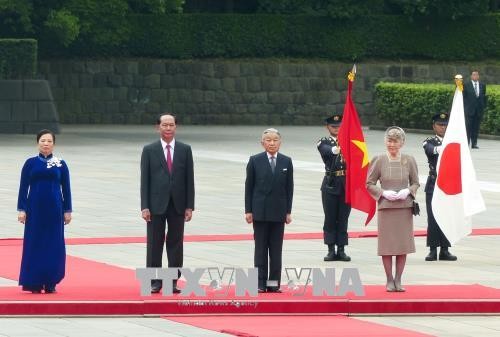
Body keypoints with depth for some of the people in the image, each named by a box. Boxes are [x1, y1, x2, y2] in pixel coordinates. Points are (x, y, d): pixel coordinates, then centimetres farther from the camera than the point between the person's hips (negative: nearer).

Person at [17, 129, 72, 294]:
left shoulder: (60, 164, 3)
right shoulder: (31, 163, 2)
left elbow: (66, 188, 6)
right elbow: (23, 187, 2)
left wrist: (67, 211, 2)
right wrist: (21, 209, -4)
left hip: (54, 209, 1)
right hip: (35, 209, -1)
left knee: (54, 245, 1)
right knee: (34, 244, 0)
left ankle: (50, 283, 9)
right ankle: (34, 283, 6)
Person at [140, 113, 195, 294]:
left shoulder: (185, 150, 5)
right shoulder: (149, 150, 1)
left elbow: (189, 179, 5)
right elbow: (145, 180, -1)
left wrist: (189, 206, -1)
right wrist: (145, 207, -7)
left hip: (178, 205, 1)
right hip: (156, 204, -1)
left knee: (175, 244, 4)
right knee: (154, 244, 1)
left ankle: (173, 281, 9)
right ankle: (155, 282, 8)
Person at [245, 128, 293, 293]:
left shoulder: (286, 162, 4)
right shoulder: (255, 161, 0)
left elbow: (289, 187, 5)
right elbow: (249, 186, 1)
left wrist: (288, 211, 2)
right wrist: (248, 210, -4)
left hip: (278, 212, 1)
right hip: (260, 211, -1)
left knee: (276, 249, 3)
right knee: (260, 249, 1)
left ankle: (274, 283, 7)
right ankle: (260, 283, 4)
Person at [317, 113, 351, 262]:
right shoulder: (324, 143, 4)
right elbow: (327, 150, -20)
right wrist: (335, 149, -42)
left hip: (346, 183, 2)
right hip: (331, 183, -2)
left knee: (343, 218, 4)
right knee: (330, 218, 1)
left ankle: (341, 250, 8)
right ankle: (331, 250, 6)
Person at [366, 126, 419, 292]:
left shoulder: (409, 160, 3)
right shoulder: (379, 160, -2)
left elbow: (415, 183, 11)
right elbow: (369, 184, 3)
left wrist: (407, 191, -9)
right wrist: (383, 193, -12)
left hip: (405, 208, 1)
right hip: (386, 208, -1)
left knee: (403, 245, 4)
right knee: (387, 245, 1)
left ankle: (398, 279, 14)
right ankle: (389, 280, 11)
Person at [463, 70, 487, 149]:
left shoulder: (482, 85, 11)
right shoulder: (466, 85, 2)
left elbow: (484, 97, 14)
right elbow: (464, 97, 1)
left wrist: (484, 106, 7)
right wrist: (464, 107, -5)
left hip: (479, 109, 3)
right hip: (469, 109, -3)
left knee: (476, 128, 4)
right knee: (468, 127, -4)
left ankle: (474, 143, 8)